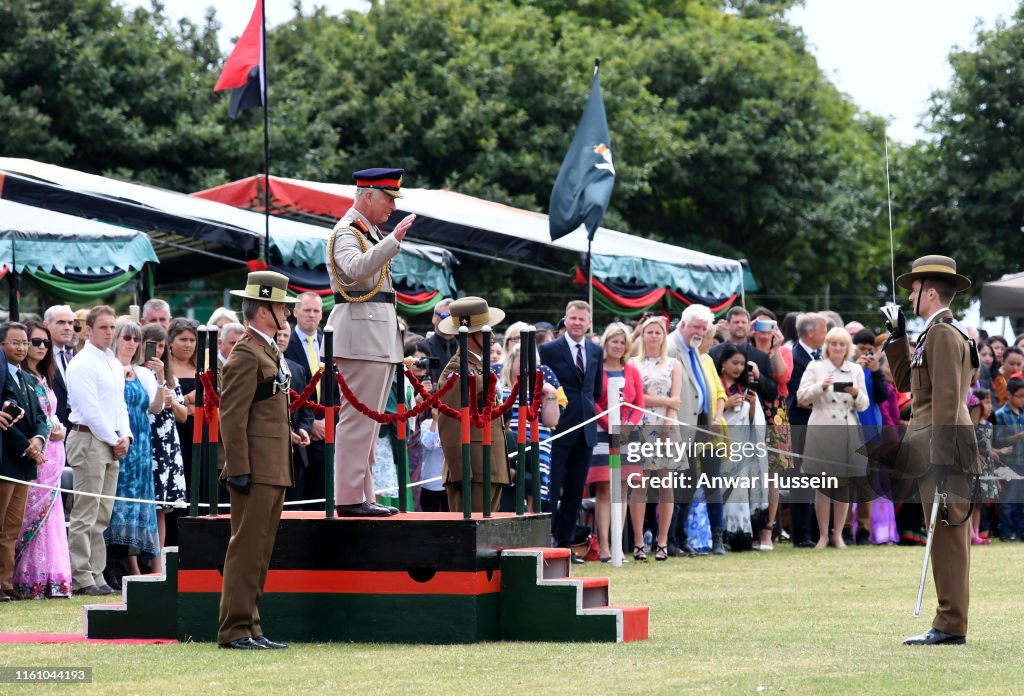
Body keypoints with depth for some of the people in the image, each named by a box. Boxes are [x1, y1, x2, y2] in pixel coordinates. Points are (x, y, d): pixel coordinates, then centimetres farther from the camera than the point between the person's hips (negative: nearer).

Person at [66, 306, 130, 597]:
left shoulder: (115, 364, 17)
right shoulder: (82, 364, -9)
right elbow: (90, 409, -14)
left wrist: (125, 436, 4)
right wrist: (114, 441, -11)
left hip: (113, 443, 8)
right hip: (88, 440, -8)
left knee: (102, 516, 8)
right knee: (85, 515, -8)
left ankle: (96, 575, 11)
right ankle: (82, 578, -8)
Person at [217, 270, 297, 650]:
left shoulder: (270, 352, 20)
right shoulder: (245, 355, -12)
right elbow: (232, 418, -17)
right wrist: (239, 471, -21)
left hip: (274, 472, 10)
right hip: (256, 472, -10)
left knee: (259, 552, 11)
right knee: (246, 550, -8)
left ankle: (249, 628, 14)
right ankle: (235, 630, -7)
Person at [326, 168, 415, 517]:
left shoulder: (372, 233, 21)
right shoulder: (346, 233, -9)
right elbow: (355, 268, -30)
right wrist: (393, 240, -37)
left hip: (380, 336, 10)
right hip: (360, 334, -10)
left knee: (369, 421, 11)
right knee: (357, 418, -11)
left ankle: (363, 495, 15)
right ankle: (349, 498, -11)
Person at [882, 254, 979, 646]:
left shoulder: (943, 334, -12)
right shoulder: (936, 334, 20)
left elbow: (947, 398, -19)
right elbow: (905, 382, 25)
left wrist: (939, 458, -23)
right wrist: (897, 336, 21)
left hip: (946, 450, -10)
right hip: (936, 451, 10)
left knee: (947, 537, -9)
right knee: (947, 538, 10)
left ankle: (951, 626, -9)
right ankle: (949, 624, 13)